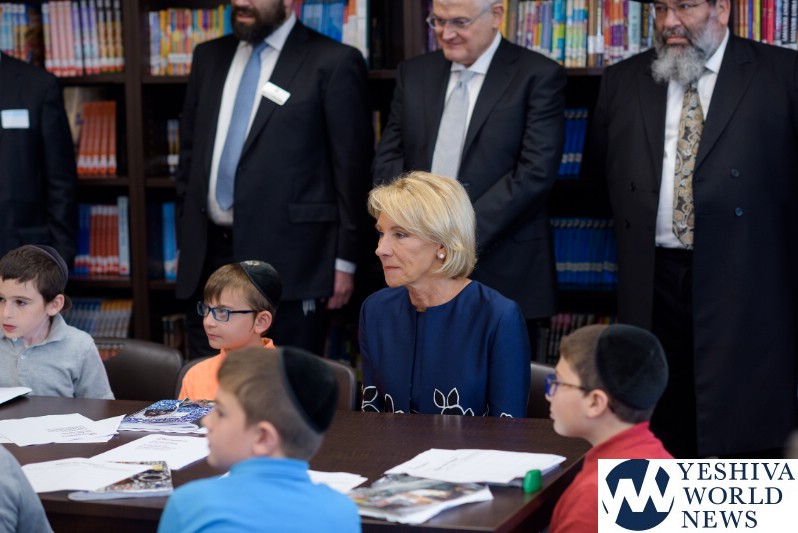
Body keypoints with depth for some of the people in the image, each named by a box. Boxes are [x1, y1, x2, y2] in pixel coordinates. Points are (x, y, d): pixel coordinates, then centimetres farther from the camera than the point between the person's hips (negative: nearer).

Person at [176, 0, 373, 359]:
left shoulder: (333, 63, -4)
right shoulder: (209, 57, 14)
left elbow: (351, 168, -5)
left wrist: (343, 261, -6)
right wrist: (185, 240, 15)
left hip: (289, 260, -5)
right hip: (208, 258, 6)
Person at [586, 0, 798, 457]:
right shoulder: (622, 83, 12)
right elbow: (601, 167, 24)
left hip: (744, 289, -3)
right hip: (653, 288, 3)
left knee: (750, 438, -1)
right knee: (664, 442, 6)